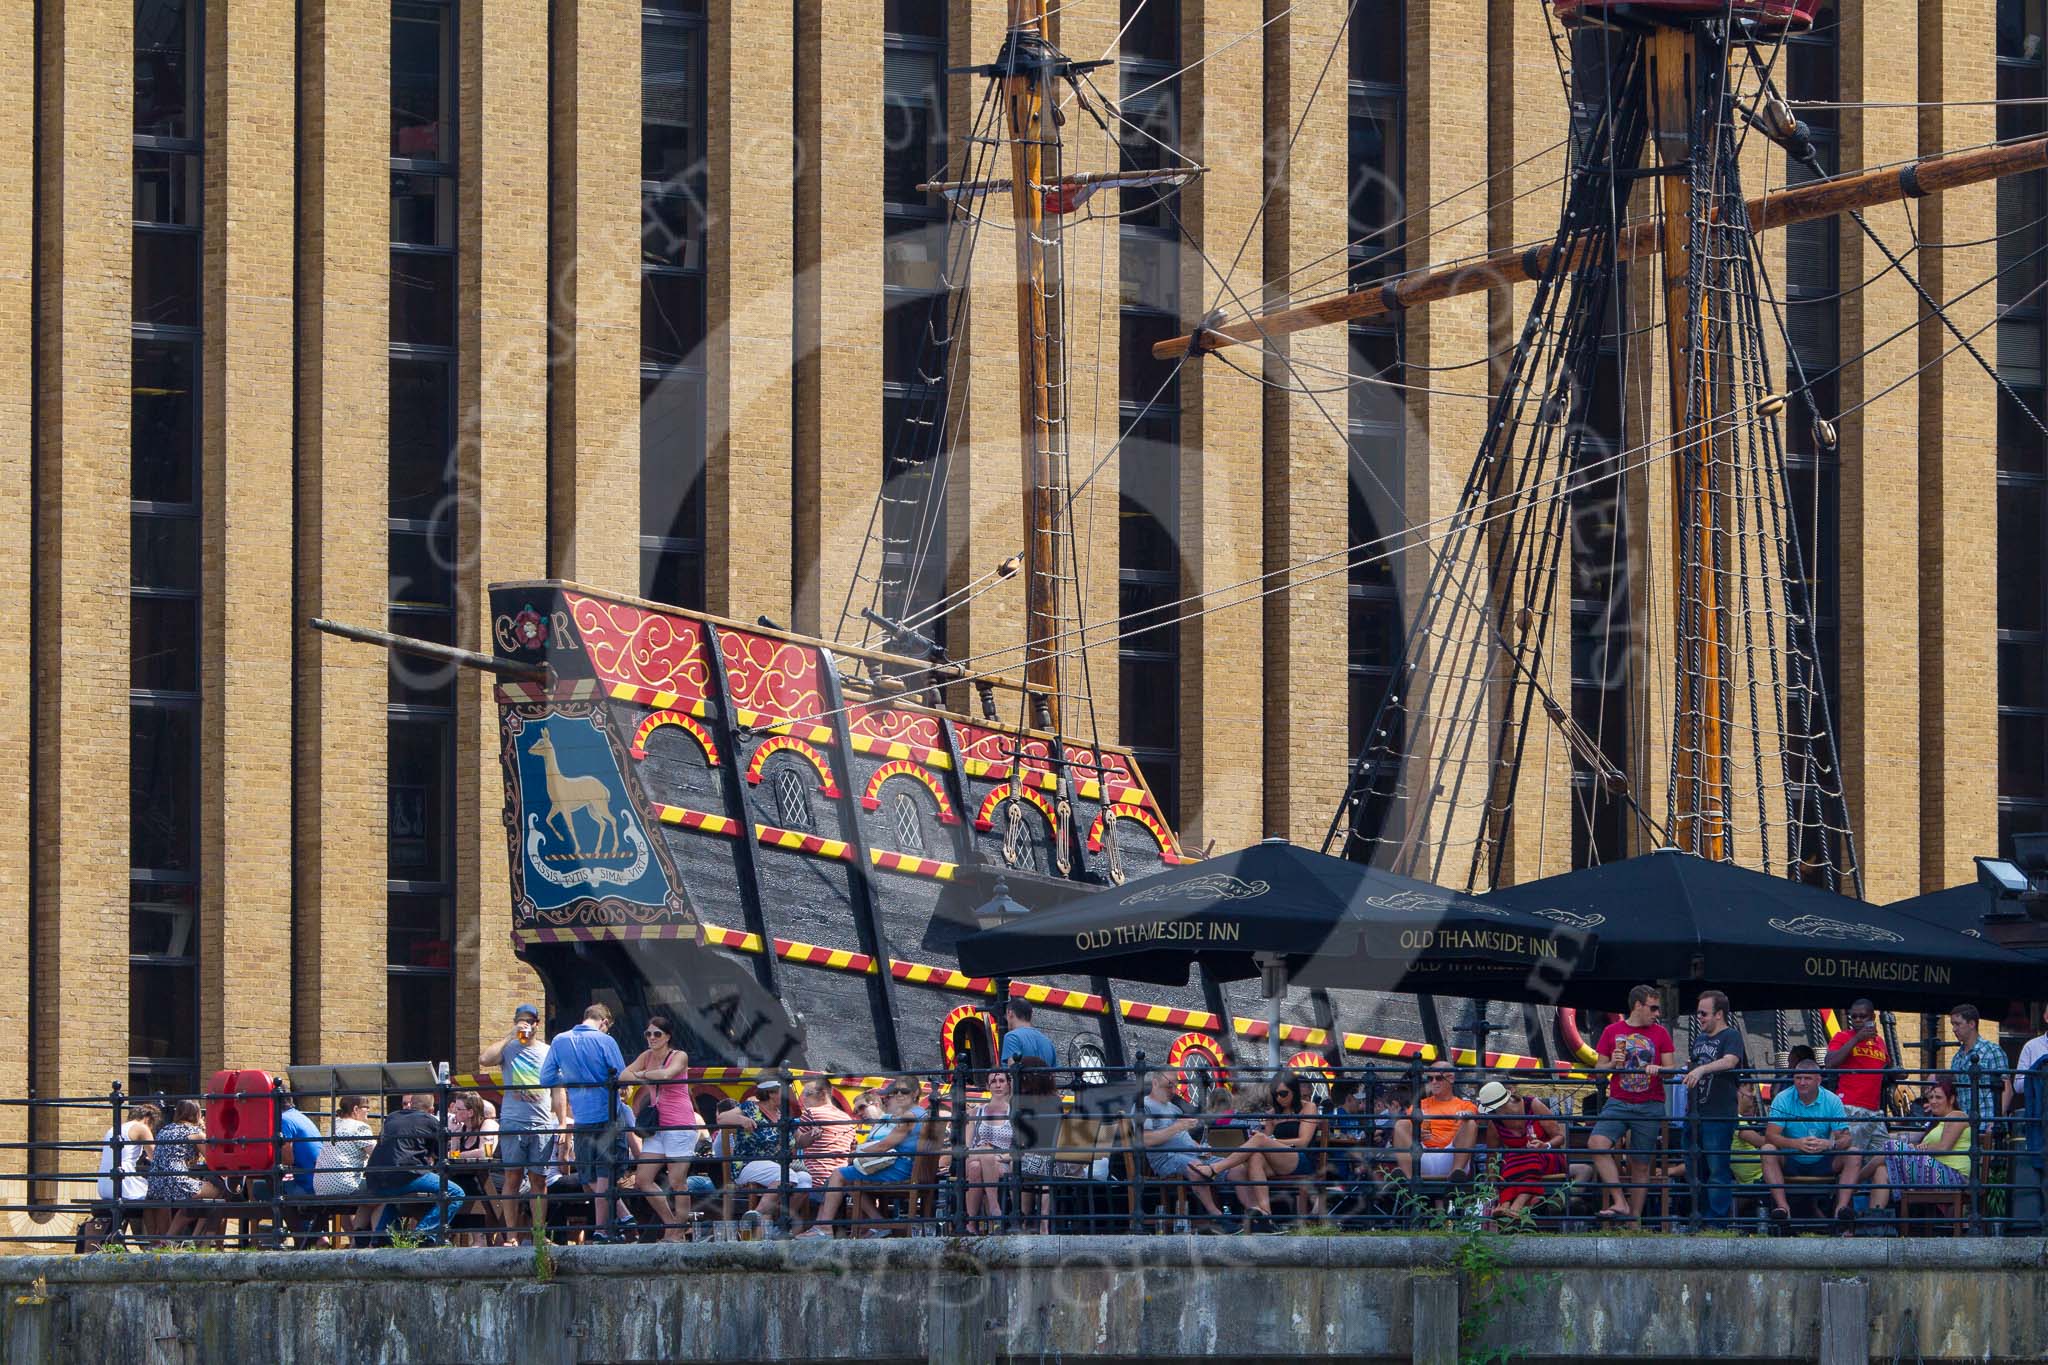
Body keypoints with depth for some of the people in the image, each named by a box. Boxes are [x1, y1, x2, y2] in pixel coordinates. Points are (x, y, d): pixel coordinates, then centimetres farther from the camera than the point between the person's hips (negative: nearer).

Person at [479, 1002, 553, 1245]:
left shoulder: (549, 1052, 15)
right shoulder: (508, 1049, 8)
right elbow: (484, 1060, -12)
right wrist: (510, 1036, -7)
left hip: (542, 1124, 2)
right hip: (512, 1122, -2)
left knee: (539, 1180, -1)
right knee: (512, 1177, -4)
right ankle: (511, 1235, -3)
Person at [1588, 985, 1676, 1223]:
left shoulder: (1660, 1034, 8)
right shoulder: (1612, 1032, 8)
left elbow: (1670, 1068, 6)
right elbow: (1599, 1069, 11)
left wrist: (1658, 1069, -16)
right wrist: (1612, 1064, -10)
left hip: (1650, 1106, 0)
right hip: (1618, 1103, 0)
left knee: (1640, 1165, 1)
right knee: (1597, 1144, -25)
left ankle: (1635, 1219, 8)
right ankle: (1620, 1203, -25)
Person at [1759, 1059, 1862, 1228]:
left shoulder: (1832, 1101, -4)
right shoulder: (1783, 1099, -6)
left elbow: (1845, 1138, -11)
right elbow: (1770, 1136, -17)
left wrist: (1830, 1144, -36)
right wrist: (1797, 1144, -36)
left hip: (1823, 1163, 1)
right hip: (1791, 1162, -1)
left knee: (1854, 1156, -22)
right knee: (1768, 1151, -30)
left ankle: (1842, 1206, -35)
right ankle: (1782, 1206, -39)